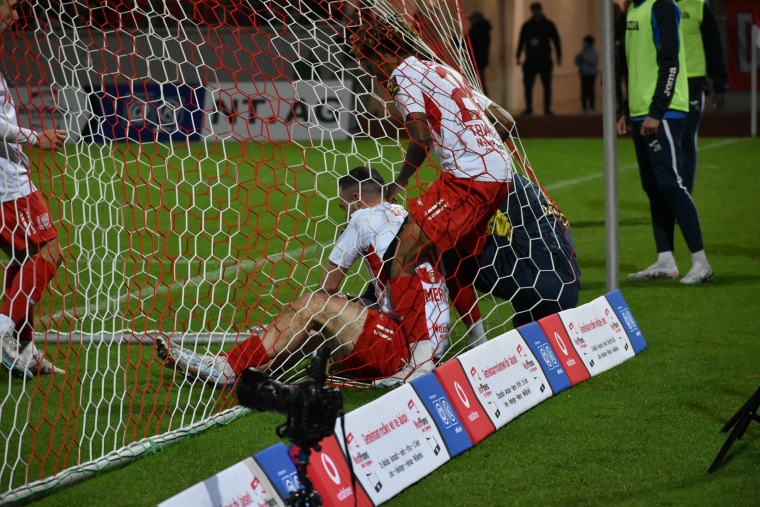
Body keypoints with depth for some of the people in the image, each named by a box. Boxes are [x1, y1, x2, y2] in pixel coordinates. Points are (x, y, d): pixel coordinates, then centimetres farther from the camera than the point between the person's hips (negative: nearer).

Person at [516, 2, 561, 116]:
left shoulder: (549, 25, 6)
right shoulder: (527, 25, 10)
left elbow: (556, 41, 6)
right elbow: (521, 41, 12)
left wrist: (559, 56, 0)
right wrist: (518, 56, 7)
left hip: (545, 60, -1)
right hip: (530, 60, 1)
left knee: (547, 85, -2)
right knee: (527, 85, -4)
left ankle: (547, 108, 0)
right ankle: (528, 108, 2)